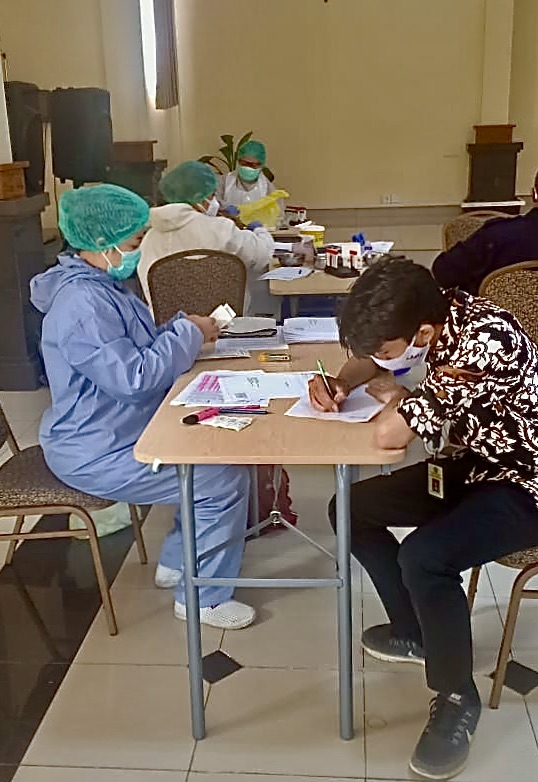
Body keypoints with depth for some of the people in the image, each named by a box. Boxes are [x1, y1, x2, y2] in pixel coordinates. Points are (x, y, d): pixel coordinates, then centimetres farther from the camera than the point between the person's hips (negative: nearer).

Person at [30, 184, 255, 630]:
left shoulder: (102, 285, 8)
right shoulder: (82, 304, -25)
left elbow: (137, 350, 15)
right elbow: (133, 377, -29)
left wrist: (186, 329, -2)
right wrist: (188, 334, -17)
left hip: (117, 435, 11)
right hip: (98, 455, -11)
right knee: (227, 480, -13)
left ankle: (176, 562, 26)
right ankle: (203, 598, 5)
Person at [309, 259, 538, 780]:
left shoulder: (484, 341, -35)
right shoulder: (435, 316, -8)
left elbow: (389, 433, -36)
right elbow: (371, 357, 13)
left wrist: (395, 398, -14)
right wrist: (341, 383, -8)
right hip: (473, 464, 9)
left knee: (423, 558, -31)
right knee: (352, 508, 4)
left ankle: (457, 701, -5)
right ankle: (416, 632, 20)